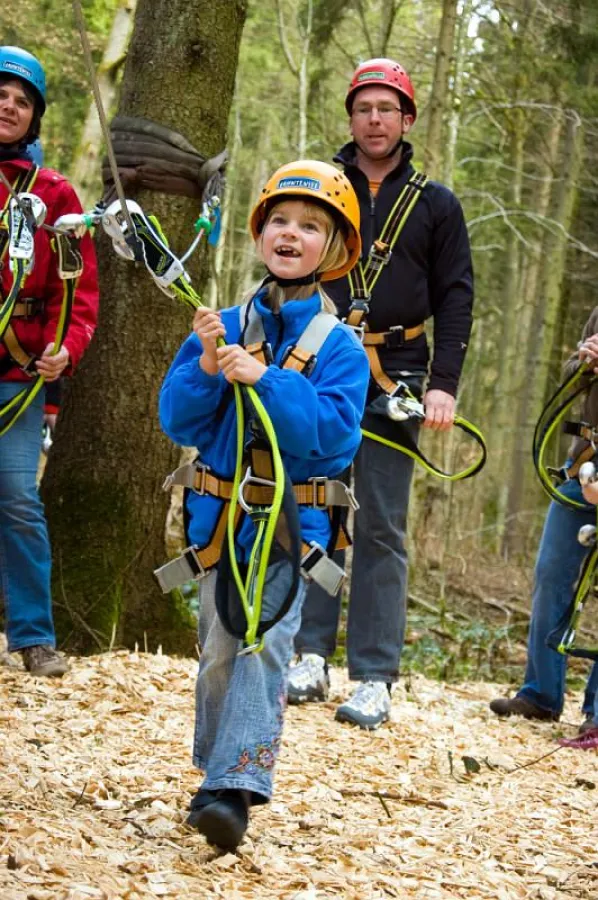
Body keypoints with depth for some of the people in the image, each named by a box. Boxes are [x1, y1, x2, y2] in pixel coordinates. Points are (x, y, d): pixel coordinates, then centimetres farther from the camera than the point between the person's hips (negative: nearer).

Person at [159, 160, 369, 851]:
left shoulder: (339, 347, -4)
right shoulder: (223, 326, 4)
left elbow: (335, 432, -17)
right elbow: (178, 423, 1)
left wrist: (264, 379, -23)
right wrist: (207, 366, -16)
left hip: (293, 524, -3)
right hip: (220, 516, 3)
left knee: (264, 644, -14)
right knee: (218, 651, 9)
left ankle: (236, 786, -19)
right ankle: (219, 775, 24)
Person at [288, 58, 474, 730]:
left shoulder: (436, 205, 10)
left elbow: (455, 298, 6)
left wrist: (443, 385, -5)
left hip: (395, 382, -1)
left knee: (382, 528, -2)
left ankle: (374, 680, -1)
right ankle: (311, 657, 7)